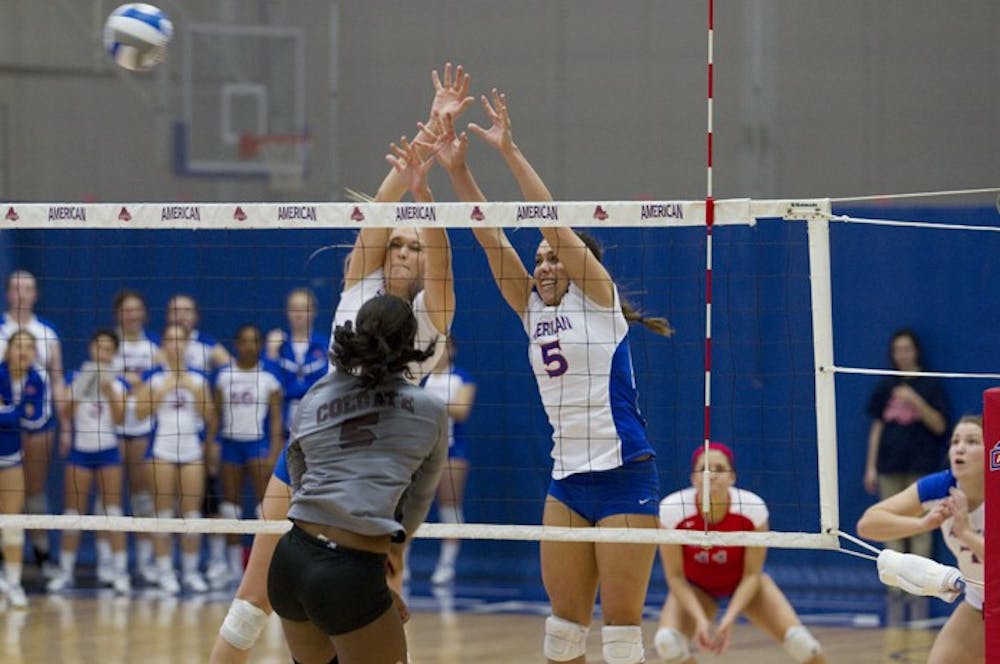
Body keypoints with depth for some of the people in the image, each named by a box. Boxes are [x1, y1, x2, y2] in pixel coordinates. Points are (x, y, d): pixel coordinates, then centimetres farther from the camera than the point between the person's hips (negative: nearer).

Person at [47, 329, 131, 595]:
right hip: (80, 450, 1)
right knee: (73, 513, 2)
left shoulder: (118, 383, 2)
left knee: (113, 511, -4)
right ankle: (65, 571, 8)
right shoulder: (76, 379, 3)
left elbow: (119, 418, -8)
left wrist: (108, 391, -22)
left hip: (107, 451, -1)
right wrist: (76, 396, -24)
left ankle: (120, 572, -2)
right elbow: (66, 415, -5)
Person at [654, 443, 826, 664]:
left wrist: (730, 617, -31)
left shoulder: (753, 508, -28)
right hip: (695, 588, 0)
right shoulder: (671, 510, -30)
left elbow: (752, 574, -18)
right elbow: (675, 577, -20)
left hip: (743, 583, 0)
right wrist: (700, 619, -32)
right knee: (668, 641, -27)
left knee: (798, 640, -16)